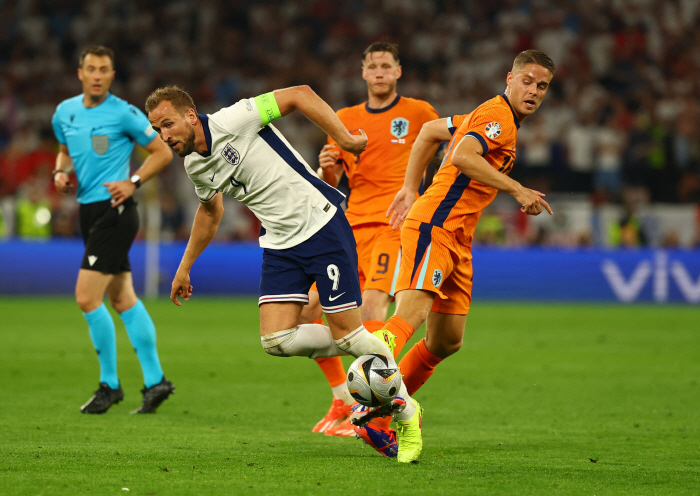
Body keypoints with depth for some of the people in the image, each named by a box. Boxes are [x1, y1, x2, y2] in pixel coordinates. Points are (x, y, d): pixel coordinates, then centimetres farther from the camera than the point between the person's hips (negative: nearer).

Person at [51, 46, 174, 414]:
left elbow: (162, 152, -2)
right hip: (88, 211, 7)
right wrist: (61, 172, 6)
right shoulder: (65, 112, 10)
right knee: (122, 299, 9)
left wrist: (133, 182, -13)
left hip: (114, 211, -7)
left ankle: (109, 384, -2)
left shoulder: (124, 113, -9)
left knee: (86, 297, -13)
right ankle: (155, 381, 15)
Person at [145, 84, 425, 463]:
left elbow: (299, 95, -17)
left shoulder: (231, 121, -18)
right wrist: (185, 266, 32)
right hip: (280, 245, 7)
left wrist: (344, 138, -21)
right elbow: (210, 211, 26)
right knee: (276, 340, -9)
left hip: (322, 226, -7)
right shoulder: (195, 166, 6)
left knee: (347, 333, -7)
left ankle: (406, 412, 14)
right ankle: (368, 353, 14)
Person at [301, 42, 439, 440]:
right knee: (308, 307, -5)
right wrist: (327, 167, -6)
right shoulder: (346, 119, 16)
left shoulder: (418, 112, 6)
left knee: (373, 303, -25)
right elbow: (332, 183, 17)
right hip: (351, 224, 5)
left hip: (394, 223, -5)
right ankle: (343, 399, 9)